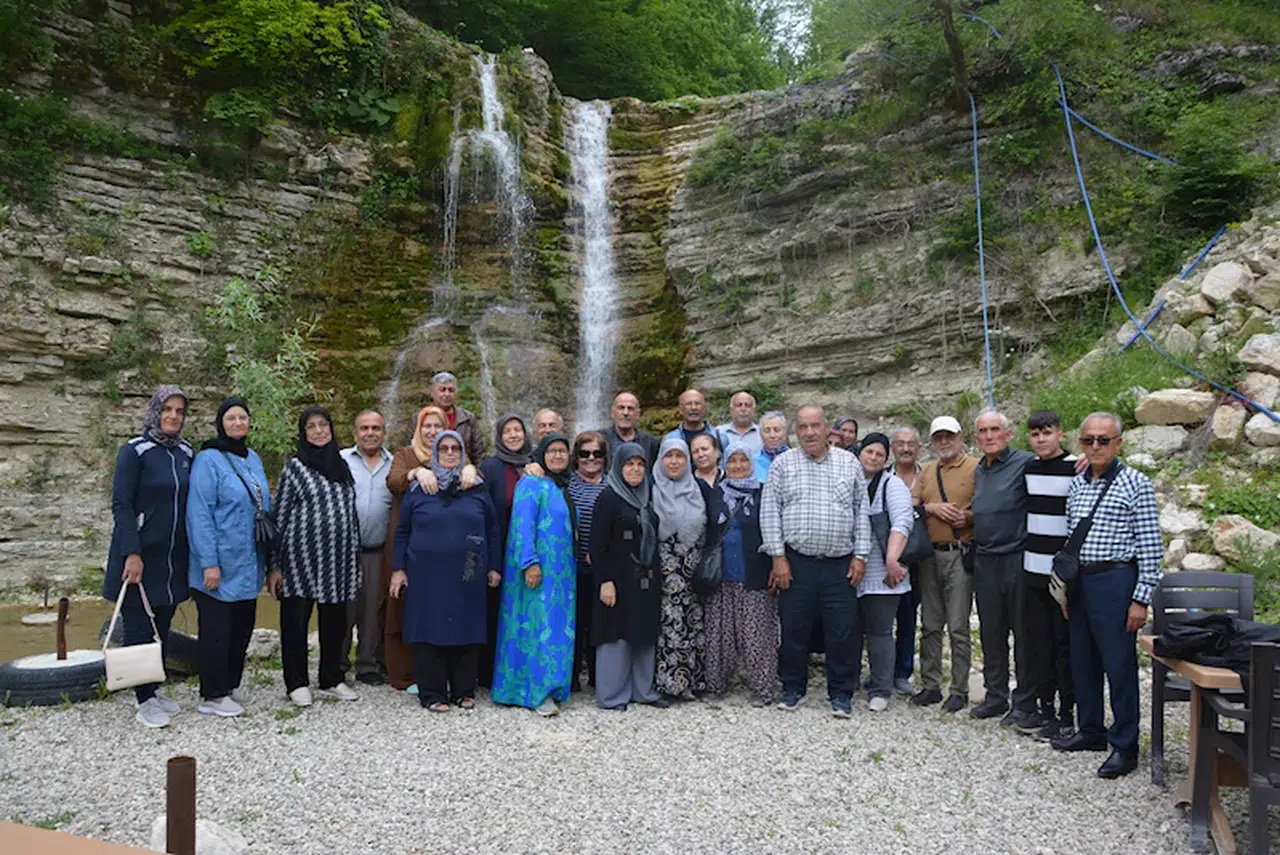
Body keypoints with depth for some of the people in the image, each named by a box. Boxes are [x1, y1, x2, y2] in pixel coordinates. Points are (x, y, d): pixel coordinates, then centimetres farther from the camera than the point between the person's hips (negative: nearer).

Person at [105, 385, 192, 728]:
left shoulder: (186, 454, 9)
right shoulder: (134, 451, -7)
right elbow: (121, 504, -11)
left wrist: (192, 552, 11)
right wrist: (132, 554, -18)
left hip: (173, 558, 6)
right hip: (140, 557, -5)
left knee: (162, 626, 11)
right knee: (139, 627, 0)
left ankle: (154, 690, 22)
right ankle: (144, 700, 8)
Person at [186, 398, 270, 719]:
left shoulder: (252, 458, 11)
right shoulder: (208, 459, -11)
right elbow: (199, 514, -16)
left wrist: (268, 559, 13)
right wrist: (209, 563, -20)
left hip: (248, 565, 7)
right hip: (221, 565, -7)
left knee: (242, 628, 15)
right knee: (216, 631, 2)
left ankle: (231, 685, 30)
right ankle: (213, 696, 14)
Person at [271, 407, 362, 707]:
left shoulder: (342, 466, 12)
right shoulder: (295, 467, -3)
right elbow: (279, 516, -4)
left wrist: (355, 556, 14)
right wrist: (275, 566, -7)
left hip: (338, 559, 5)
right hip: (301, 558, -5)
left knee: (335, 621, 11)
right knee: (296, 621, 3)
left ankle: (332, 680, 23)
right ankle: (297, 683, 15)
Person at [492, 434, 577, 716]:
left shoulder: (564, 488, 18)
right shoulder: (531, 484, -7)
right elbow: (523, 525, -15)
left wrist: (575, 563, 17)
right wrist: (530, 562, -23)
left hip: (562, 573, 8)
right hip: (537, 570, -8)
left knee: (559, 627, 8)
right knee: (538, 626, -8)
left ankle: (551, 687, 17)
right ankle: (539, 693, -6)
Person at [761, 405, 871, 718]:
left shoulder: (849, 463, 8)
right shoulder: (783, 464, 4)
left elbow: (862, 511, 8)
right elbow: (769, 512, 1)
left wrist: (860, 556, 2)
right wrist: (778, 557, -5)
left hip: (840, 564, 1)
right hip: (796, 563, 0)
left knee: (843, 631, 3)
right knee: (794, 629, 7)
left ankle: (841, 694, 16)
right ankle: (793, 688, 23)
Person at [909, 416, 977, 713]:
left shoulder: (976, 467, -1)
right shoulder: (926, 472, 16)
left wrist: (970, 517, -19)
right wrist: (932, 507, -6)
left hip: (960, 554, -5)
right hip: (929, 555, 5)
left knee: (958, 627, -2)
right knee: (930, 625, 10)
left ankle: (959, 690, 8)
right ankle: (930, 685, 19)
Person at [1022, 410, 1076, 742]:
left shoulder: (1075, 469, -8)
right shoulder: (1028, 468, 9)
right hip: (1033, 569, 6)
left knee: (1065, 644, 1)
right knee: (1037, 643, 9)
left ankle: (1067, 715, 11)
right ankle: (1046, 710, 18)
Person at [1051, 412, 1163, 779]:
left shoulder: (1135, 484, -8)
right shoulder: (1076, 484, 10)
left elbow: (1150, 547, -10)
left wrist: (1141, 599, -13)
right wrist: (1065, 586, 14)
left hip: (1115, 580, -6)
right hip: (1079, 581, 7)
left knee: (1119, 665, -1)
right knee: (1082, 662, 15)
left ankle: (1125, 746, 12)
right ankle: (1091, 731, 30)